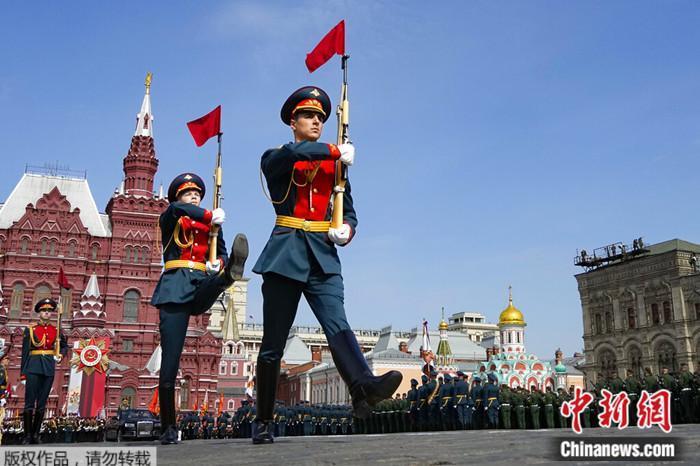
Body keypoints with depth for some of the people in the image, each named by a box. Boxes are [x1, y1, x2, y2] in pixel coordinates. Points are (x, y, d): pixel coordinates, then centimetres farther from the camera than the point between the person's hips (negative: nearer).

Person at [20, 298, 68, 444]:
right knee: (30, 402, -4)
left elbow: (64, 346, 21)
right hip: (34, 367, -3)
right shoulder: (30, 329, 3)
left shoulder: (56, 330, 10)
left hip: (49, 368, 3)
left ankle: (36, 434, 12)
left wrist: (61, 355, -1)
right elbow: (25, 352, 1)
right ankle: (27, 435, 0)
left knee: (42, 403, 6)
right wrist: (23, 372, -3)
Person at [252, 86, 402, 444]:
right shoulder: (274, 159, 8)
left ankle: (364, 388, -42)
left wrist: (346, 230, -6)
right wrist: (336, 151, -10)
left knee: (337, 325, -20)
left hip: (323, 257, 2)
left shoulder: (334, 164, 19)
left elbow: (349, 211, 17)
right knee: (273, 342, 1)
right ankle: (264, 422, 11)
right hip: (286, 254, -2)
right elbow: (291, 154, -18)